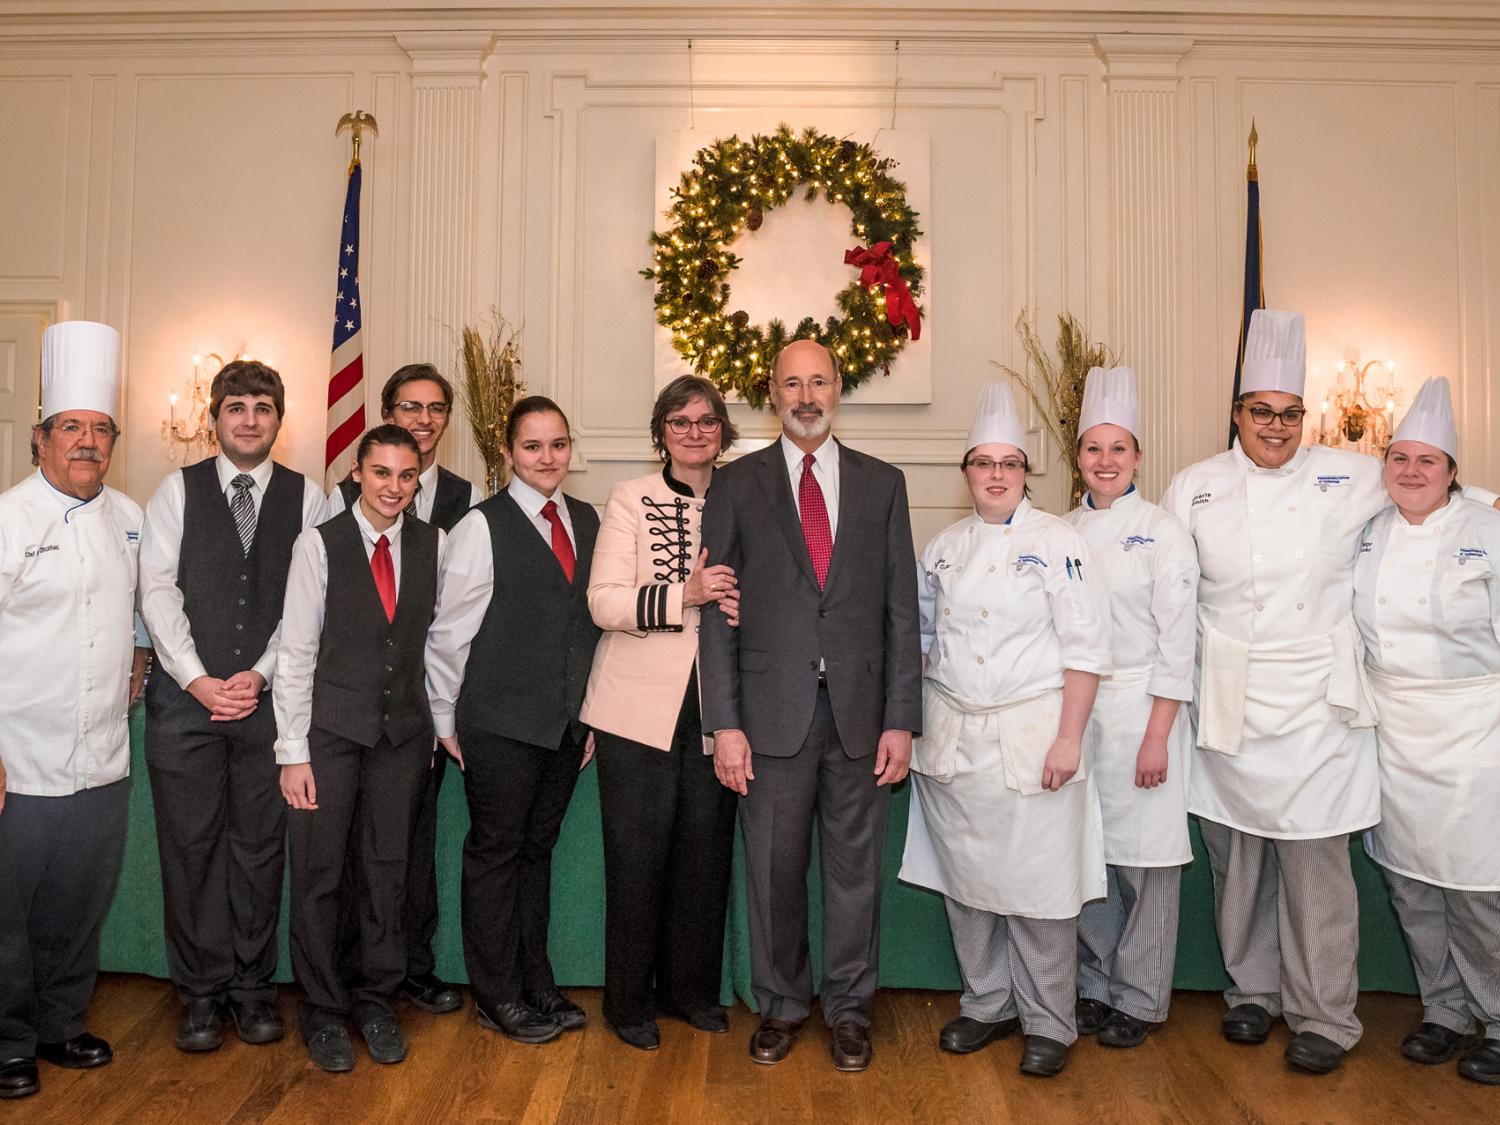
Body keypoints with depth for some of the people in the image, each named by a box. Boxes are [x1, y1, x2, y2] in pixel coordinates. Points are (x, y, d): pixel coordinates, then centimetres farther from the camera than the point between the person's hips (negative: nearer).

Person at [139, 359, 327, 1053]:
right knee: (190, 844, 5)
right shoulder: (177, 490, 6)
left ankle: (252, 987, 20)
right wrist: (199, 679, -10)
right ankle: (201, 992, 18)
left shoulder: (307, 498, 5)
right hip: (185, 695, 0)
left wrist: (260, 674, -9)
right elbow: (158, 589, -1)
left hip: (269, 696, 0)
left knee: (260, 845, 6)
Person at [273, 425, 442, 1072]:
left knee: (387, 871, 11)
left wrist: (441, 722, 7)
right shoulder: (319, 545, -7)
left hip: (404, 730, 3)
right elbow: (296, 652, -7)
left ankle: (376, 1001, 28)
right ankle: (323, 1010, 24)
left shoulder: (433, 545, 1)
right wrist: (292, 752, -8)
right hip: (330, 727, -2)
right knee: (319, 874, 5)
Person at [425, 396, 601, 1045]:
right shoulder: (483, 526, -9)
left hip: (568, 721, 6)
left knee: (538, 847, 16)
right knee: (495, 851, 6)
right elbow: (449, 631, -6)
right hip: (500, 723, -5)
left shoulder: (586, 522, 8)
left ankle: (535, 984, 30)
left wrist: (592, 710, 10)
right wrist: (447, 721, -1)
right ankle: (498, 996, 21)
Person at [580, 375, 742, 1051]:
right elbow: (604, 603, -10)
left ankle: (691, 988, 27)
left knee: (705, 849, 9)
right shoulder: (631, 500, -2)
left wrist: (746, 609, -7)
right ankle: (630, 1002, 21)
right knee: (637, 854, 4)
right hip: (640, 708, -3)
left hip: (713, 709, 3)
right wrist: (685, 594, -22)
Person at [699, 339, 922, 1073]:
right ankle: (781, 1005, 30)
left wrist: (901, 719, -1)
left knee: (855, 869, 11)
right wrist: (724, 722, -6)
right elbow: (717, 613, 0)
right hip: (773, 712, -1)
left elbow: (901, 609, 4)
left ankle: (848, 1009, 30)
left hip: (861, 712, 1)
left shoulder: (882, 484, 6)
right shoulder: (736, 486, 3)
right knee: (774, 871, 10)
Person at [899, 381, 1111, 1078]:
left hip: (1031, 734, -4)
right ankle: (987, 1004, 30)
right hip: (952, 739, 5)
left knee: (1038, 886, 1)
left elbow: (1085, 647, -8)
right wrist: (916, 722, 7)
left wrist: (1068, 738, -14)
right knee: (965, 879, 12)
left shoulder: (1057, 542, -4)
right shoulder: (944, 548, 9)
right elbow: (922, 630, 16)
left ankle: (1048, 1024, 20)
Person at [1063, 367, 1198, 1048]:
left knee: (1146, 862, 3)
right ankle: (1096, 986, 26)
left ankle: (1139, 1000, 19)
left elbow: (1177, 642, -7)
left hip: (1141, 710, -4)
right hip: (1074, 711, 4)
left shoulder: (1164, 533, -4)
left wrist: (1157, 736, -12)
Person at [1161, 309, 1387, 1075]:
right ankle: (1252, 991, 29)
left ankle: (1324, 1017, 18)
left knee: (1314, 861, 2)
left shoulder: (1348, 477, 2)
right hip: (1229, 704, 1)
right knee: (1236, 858, 11)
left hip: (1317, 702, -1)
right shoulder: (1195, 487, 3)